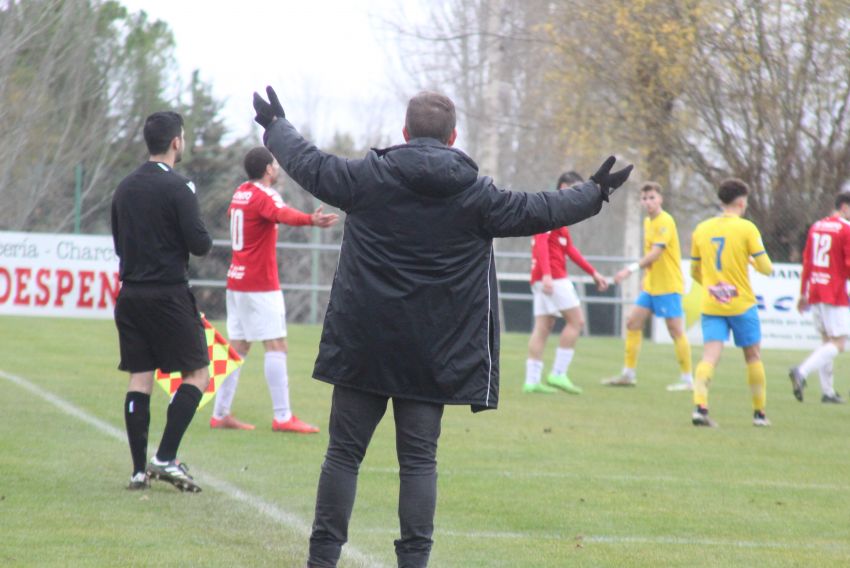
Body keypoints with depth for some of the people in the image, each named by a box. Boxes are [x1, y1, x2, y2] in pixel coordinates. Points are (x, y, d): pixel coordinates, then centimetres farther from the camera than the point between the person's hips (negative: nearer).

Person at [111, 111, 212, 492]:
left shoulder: (125, 188, 11)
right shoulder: (176, 187, -11)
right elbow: (200, 244, -14)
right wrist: (203, 237, 8)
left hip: (130, 293, 7)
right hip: (169, 294, -7)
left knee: (139, 377, 7)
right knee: (197, 372, 2)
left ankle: (140, 468, 3)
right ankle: (166, 458, -9)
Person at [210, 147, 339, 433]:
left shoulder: (240, 193, 11)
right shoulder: (263, 196, -15)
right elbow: (283, 214, -38)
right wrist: (312, 220, -58)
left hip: (236, 279, 9)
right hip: (260, 285, -9)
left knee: (238, 347, 11)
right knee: (276, 345, -9)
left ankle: (220, 414, 12)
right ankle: (282, 417, -15)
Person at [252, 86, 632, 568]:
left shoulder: (367, 177, -3)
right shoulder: (476, 195, -1)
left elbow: (309, 164, 10)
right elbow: (536, 212, 9)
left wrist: (276, 125, 30)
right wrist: (594, 194, 27)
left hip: (362, 346, 0)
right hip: (432, 354, 0)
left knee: (345, 451, 6)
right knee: (419, 458, 5)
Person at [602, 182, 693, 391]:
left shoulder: (665, 222, -14)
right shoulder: (648, 222, 13)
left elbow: (655, 253, -23)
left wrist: (631, 269, -28)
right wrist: (646, 275, 13)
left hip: (668, 286, -9)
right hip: (650, 285, 9)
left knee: (675, 330, -6)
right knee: (632, 323, 7)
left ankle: (687, 379, 0)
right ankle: (628, 374, 13)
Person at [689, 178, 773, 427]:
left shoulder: (701, 229, 6)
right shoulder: (746, 228, -8)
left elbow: (695, 272, 14)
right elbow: (766, 268, -9)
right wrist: (757, 263, 13)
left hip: (711, 305, 3)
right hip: (741, 304, -3)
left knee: (709, 357, -5)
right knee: (753, 356, 13)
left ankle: (700, 406, -26)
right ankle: (759, 413, 19)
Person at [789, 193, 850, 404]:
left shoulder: (816, 227, 13)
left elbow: (806, 261, 15)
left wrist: (803, 294, 20)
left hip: (814, 294, 8)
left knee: (827, 340, 15)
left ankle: (827, 392, 12)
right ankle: (801, 372, -26)